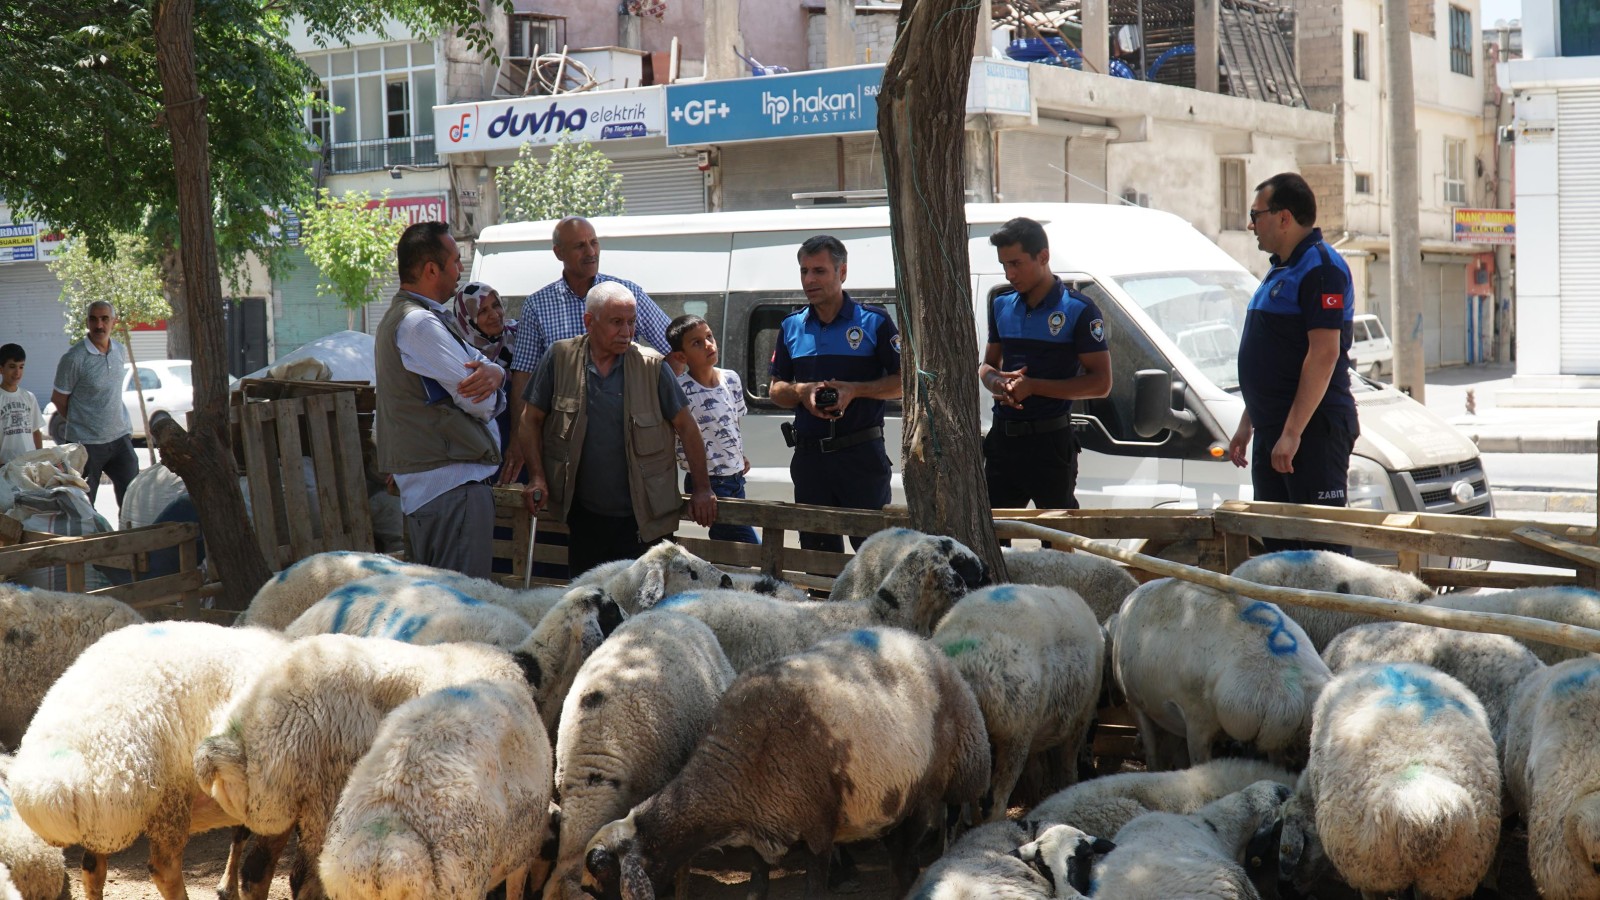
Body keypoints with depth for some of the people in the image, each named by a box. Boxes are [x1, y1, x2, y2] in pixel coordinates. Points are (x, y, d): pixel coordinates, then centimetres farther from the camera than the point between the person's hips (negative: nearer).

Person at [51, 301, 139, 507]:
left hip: (120, 437, 5)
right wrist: (79, 424, 5)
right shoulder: (74, 358, -14)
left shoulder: (120, 352, 5)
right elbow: (58, 399, -5)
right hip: (87, 443, -5)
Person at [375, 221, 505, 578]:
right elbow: (481, 403, -18)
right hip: (454, 485, -11)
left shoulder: (400, 317, 19)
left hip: (424, 485, 11)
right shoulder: (421, 324, -15)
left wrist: (494, 372, -9)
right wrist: (490, 381, 6)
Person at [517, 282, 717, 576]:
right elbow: (530, 420, 6)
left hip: (643, 520, -2)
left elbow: (685, 427, 3)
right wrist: (537, 478, -5)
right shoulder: (560, 359, -2)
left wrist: (702, 489, 1)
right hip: (584, 516, 2)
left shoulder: (652, 366, -5)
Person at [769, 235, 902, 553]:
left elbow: (903, 381, 0)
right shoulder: (791, 327, 12)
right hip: (809, 455, 4)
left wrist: (855, 390, -14)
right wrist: (801, 392, -5)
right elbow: (776, 390, 17)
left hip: (862, 454, -4)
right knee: (817, 548, 9)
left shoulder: (873, 321, 0)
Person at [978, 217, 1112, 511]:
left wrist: (1033, 386, -17)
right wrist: (999, 383, -5)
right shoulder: (1001, 306, 11)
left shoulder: (1079, 310, -7)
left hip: (1051, 443, -6)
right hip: (1002, 439, 6)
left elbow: (1101, 382, -10)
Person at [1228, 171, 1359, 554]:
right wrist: (1248, 424, 22)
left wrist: (1292, 432, -24)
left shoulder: (1320, 268, -13)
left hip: (1313, 431, -10)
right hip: (1273, 432, 10)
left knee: (1322, 544, -9)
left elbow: (1324, 353, -21)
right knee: (1275, 543, 12)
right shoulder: (1281, 270, 19)